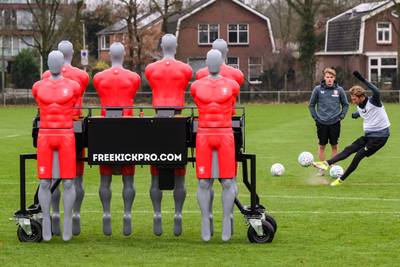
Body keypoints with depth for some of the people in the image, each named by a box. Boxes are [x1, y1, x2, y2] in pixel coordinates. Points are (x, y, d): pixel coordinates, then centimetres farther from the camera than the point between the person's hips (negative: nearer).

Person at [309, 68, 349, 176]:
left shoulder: (339, 90, -1)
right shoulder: (318, 89, -3)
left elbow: (345, 104, 11)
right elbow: (311, 105, 7)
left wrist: (341, 116, 0)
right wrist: (315, 117, 0)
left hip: (335, 122, 0)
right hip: (322, 123, 0)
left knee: (334, 146, 5)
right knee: (322, 146, 5)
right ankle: (322, 168, 13)